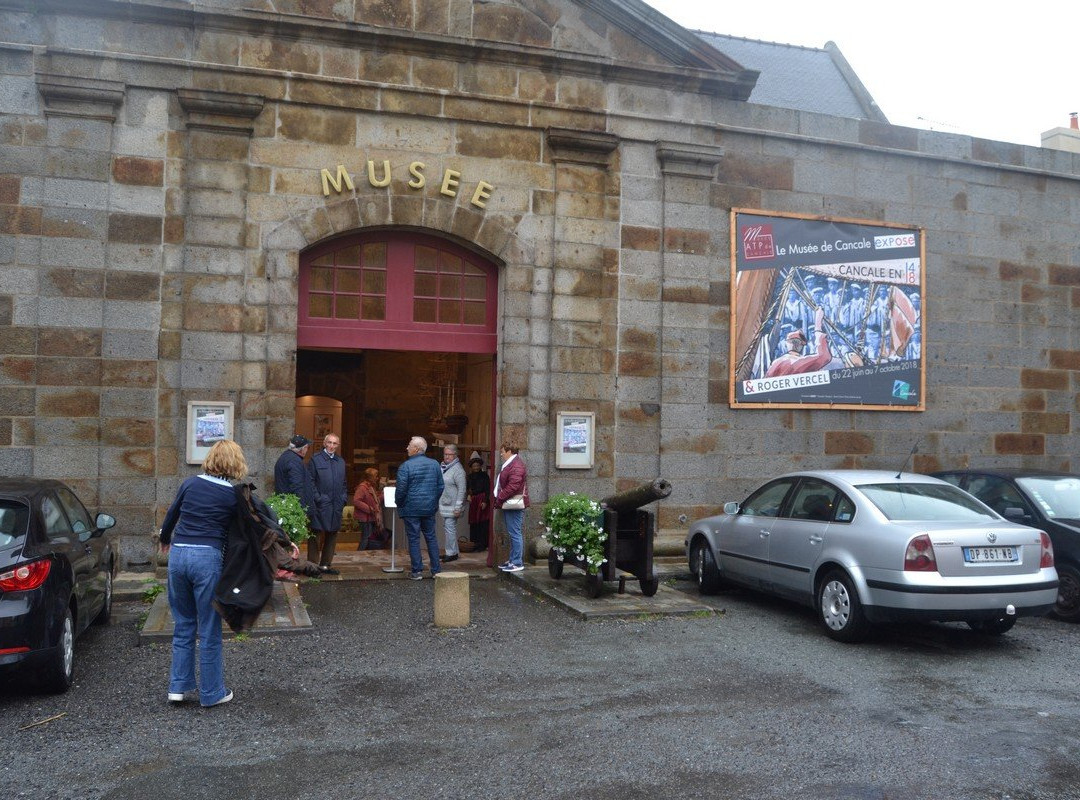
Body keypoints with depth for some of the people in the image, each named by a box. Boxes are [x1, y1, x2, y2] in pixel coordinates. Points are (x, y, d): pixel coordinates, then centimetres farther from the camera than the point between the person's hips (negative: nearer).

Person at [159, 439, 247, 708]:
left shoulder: (190, 484, 7)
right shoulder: (234, 495, -4)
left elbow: (171, 515, 17)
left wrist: (165, 541, 37)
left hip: (178, 554, 4)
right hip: (208, 557, -4)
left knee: (183, 624, 19)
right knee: (209, 630, 6)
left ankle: (178, 686, 21)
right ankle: (211, 693, 16)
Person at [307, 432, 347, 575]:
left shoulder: (341, 462, 16)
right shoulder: (315, 459, -1)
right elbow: (310, 481, -6)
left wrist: (344, 498, 8)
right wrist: (317, 498, -13)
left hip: (336, 506, 6)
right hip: (320, 505, -6)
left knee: (332, 536, 10)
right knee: (316, 536, -2)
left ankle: (325, 564, 19)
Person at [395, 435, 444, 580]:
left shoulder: (405, 466, -12)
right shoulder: (435, 464, 4)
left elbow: (401, 489, -12)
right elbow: (441, 486, 7)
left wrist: (398, 503, 4)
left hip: (411, 508, -4)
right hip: (429, 508, 4)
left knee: (413, 539, 3)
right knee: (431, 537, 11)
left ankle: (416, 571, 5)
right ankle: (436, 570, 12)